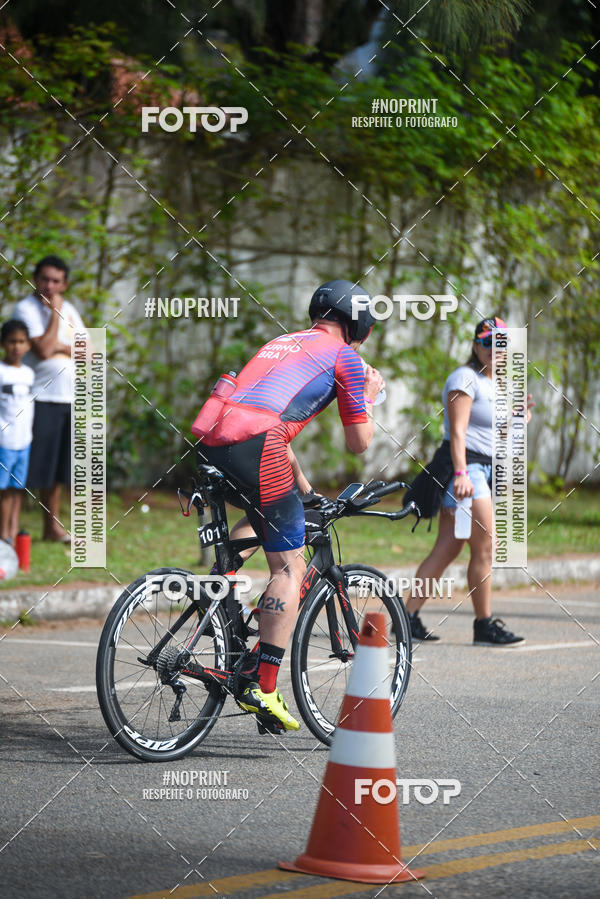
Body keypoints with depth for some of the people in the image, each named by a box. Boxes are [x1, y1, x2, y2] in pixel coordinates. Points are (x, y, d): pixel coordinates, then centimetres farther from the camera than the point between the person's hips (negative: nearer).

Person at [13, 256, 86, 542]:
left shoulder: (69, 310, 14)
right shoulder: (26, 309, -6)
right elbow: (43, 350, -19)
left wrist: (61, 346, -7)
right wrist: (55, 312, -12)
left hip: (67, 399, 7)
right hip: (39, 398, -7)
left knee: (56, 470, 13)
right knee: (25, 472, -8)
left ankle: (52, 526, 21)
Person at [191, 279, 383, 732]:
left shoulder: (282, 343, 33)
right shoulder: (343, 356, 13)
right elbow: (359, 443, 16)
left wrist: (299, 482, 50)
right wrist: (369, 396, 34)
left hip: (207, 443, 7)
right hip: (253, 446, -7)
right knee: (290, 568, -1)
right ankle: (262, 688, -10)